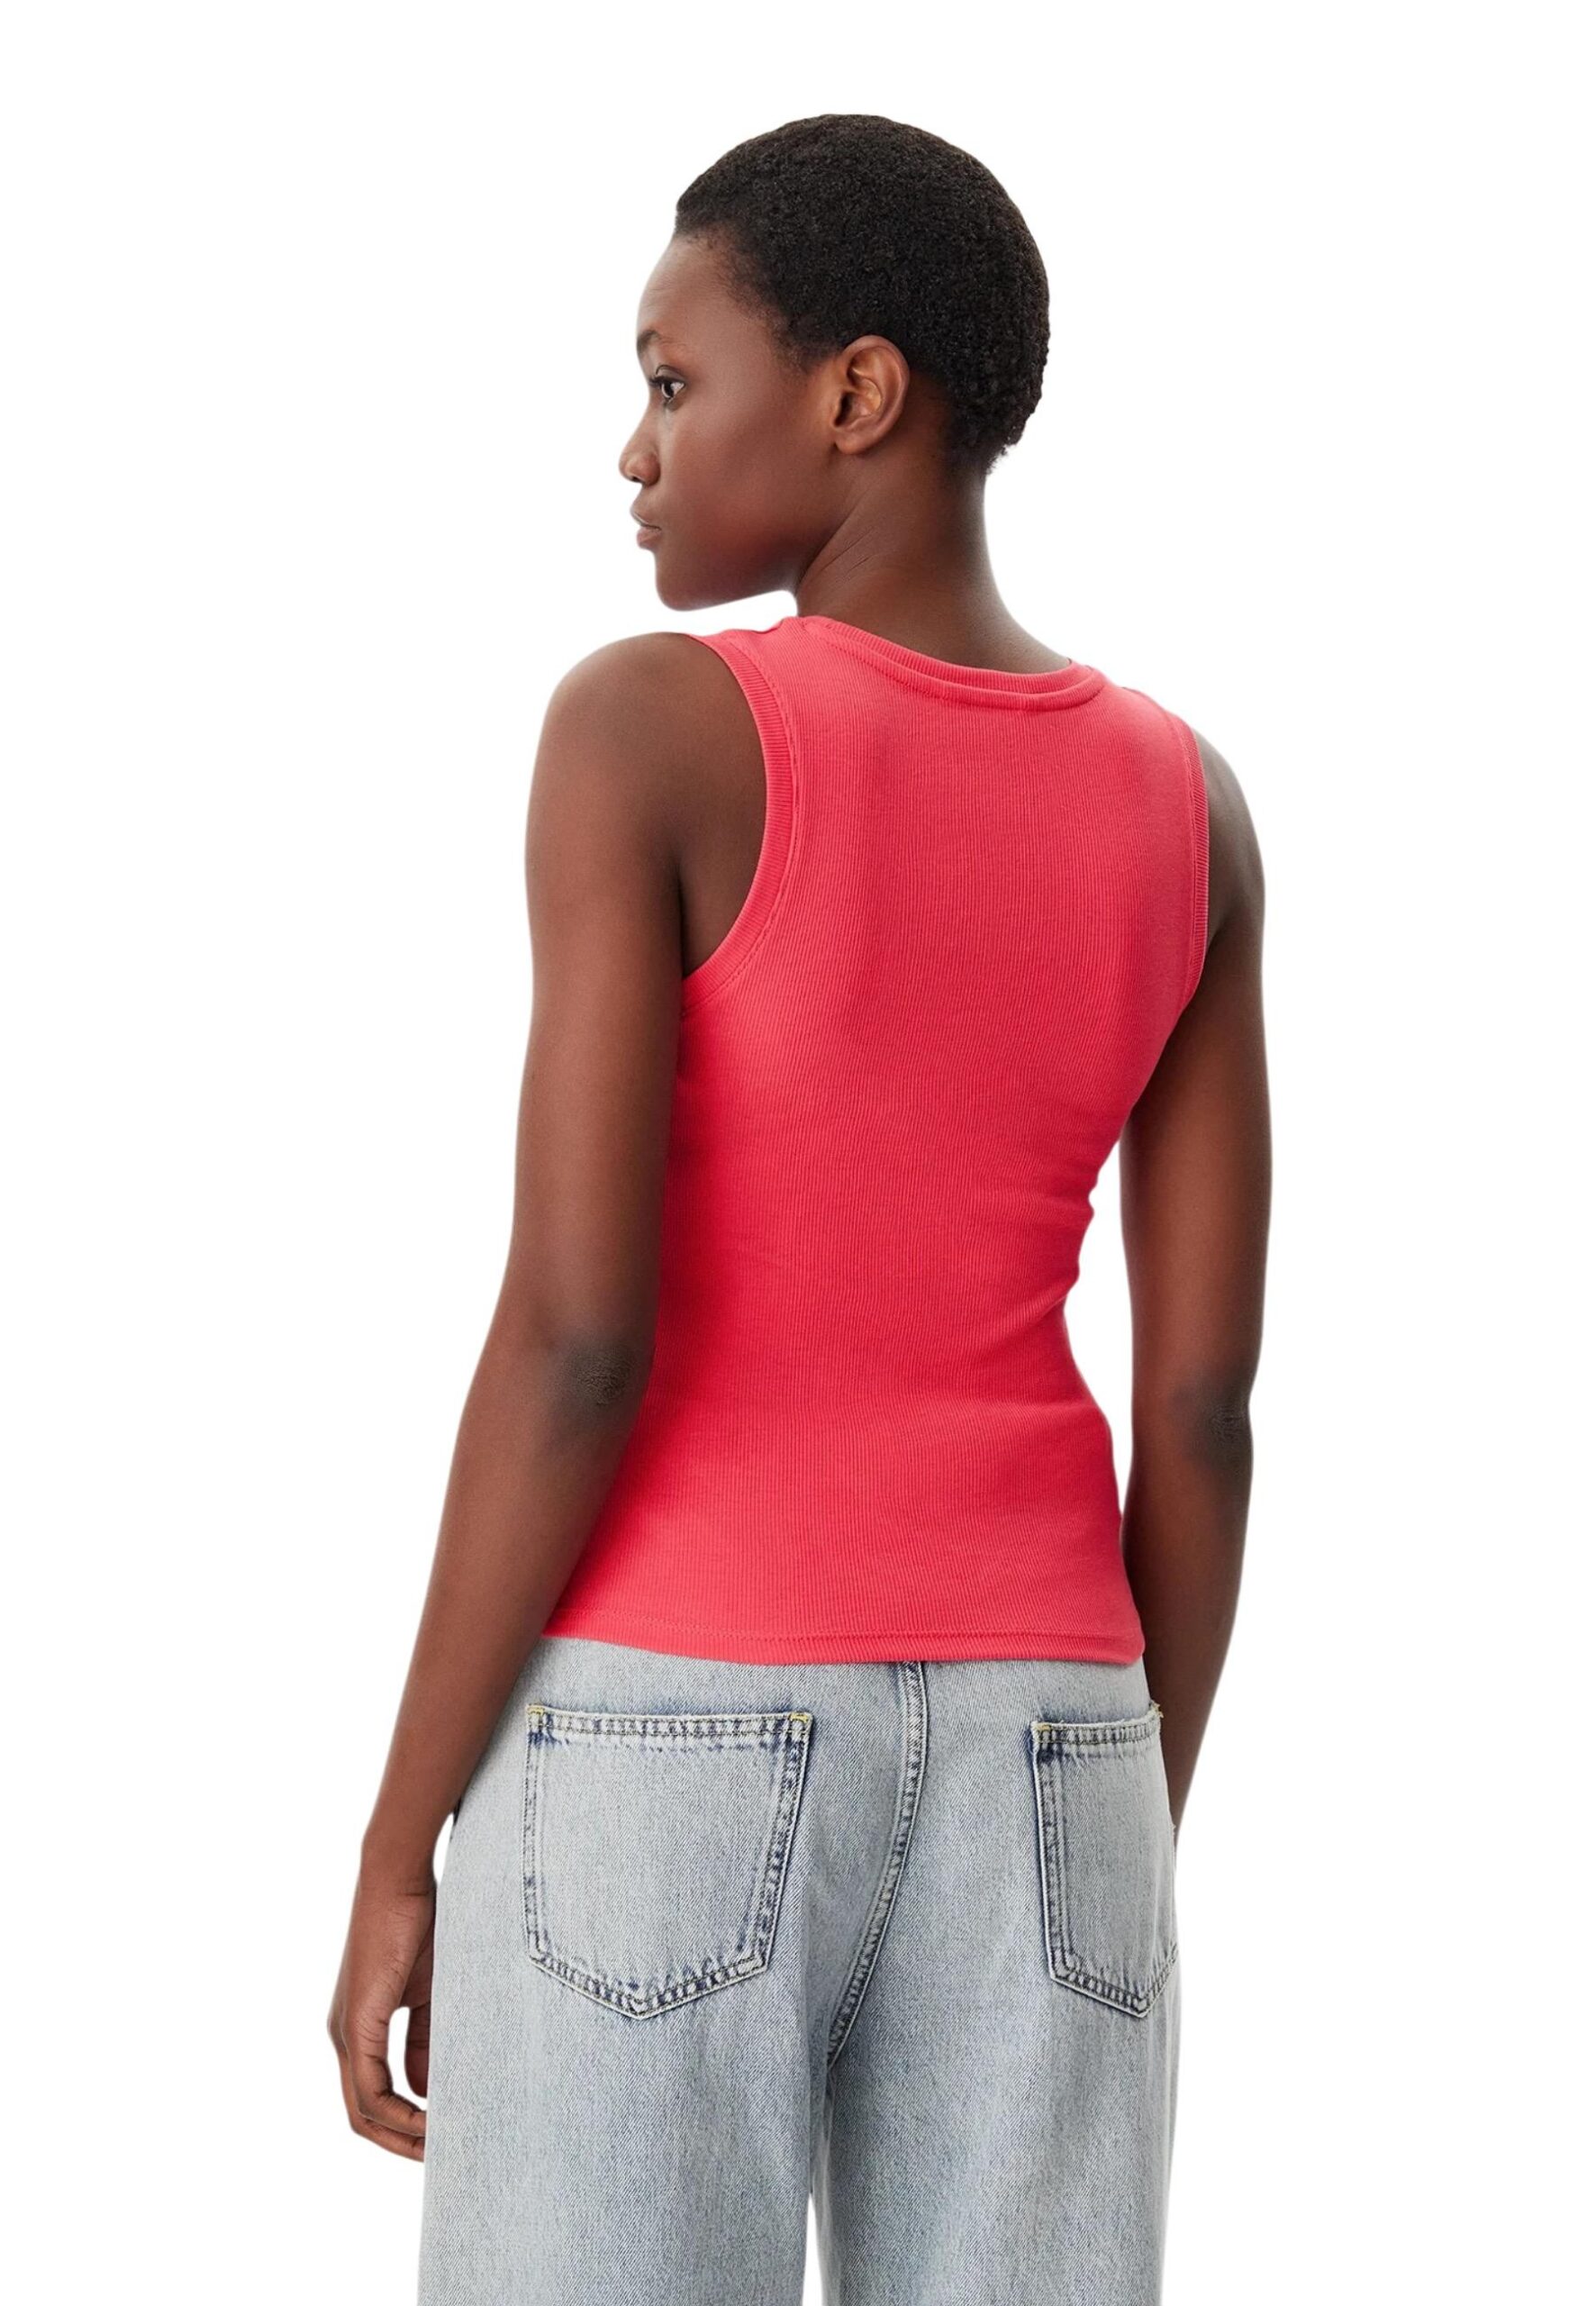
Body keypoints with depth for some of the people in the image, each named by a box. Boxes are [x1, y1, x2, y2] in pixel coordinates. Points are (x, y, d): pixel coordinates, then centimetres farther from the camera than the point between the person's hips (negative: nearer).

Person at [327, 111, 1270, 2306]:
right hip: (1019, 1769, 5)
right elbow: (1206, 1402, 4)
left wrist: (400, 1846, -7)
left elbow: (573, 1338, -15)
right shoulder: (1187, 810, 5)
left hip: (668, 1760, -5)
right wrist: (1127, 1862, 12)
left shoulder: (649, 731, -10)